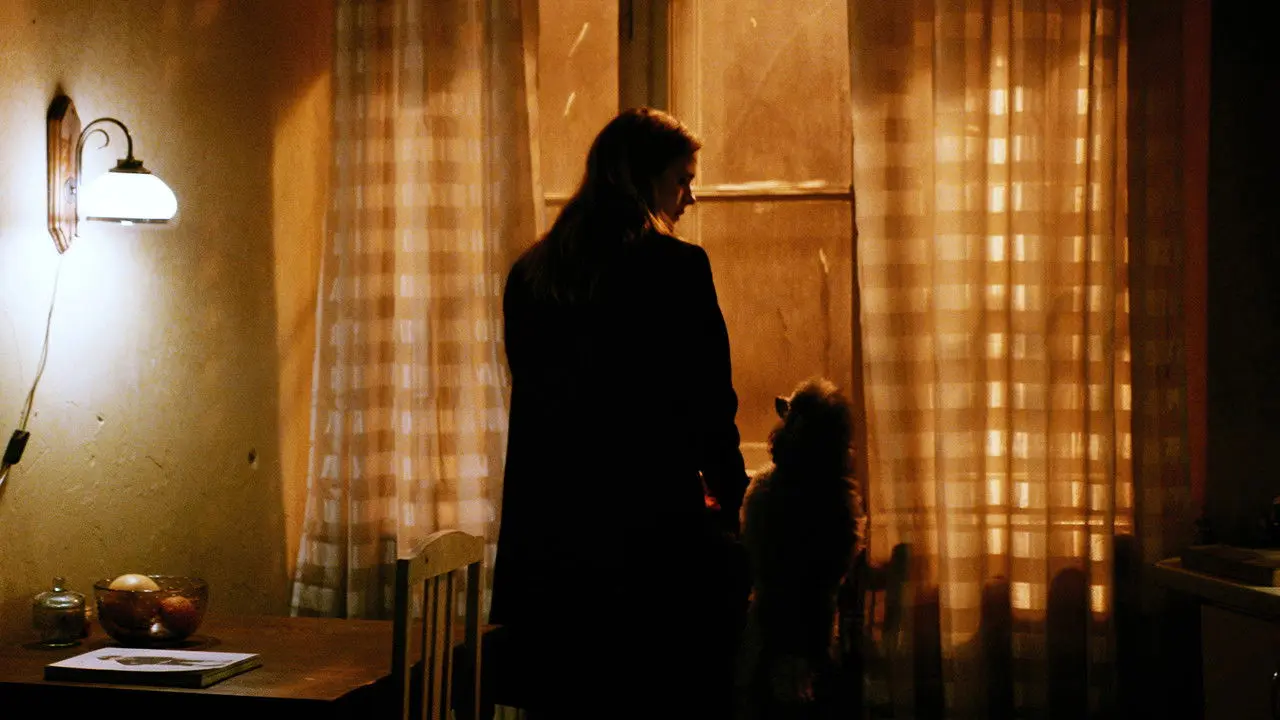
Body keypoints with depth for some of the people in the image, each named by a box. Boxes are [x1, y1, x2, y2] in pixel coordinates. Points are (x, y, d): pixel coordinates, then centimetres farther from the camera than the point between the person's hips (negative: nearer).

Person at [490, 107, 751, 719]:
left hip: (546, 538, 6)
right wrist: (727, 494, 11)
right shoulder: (675, 266, -9)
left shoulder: (530, 273, 8)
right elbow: (710, 402, -5)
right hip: (651, 535, -5)